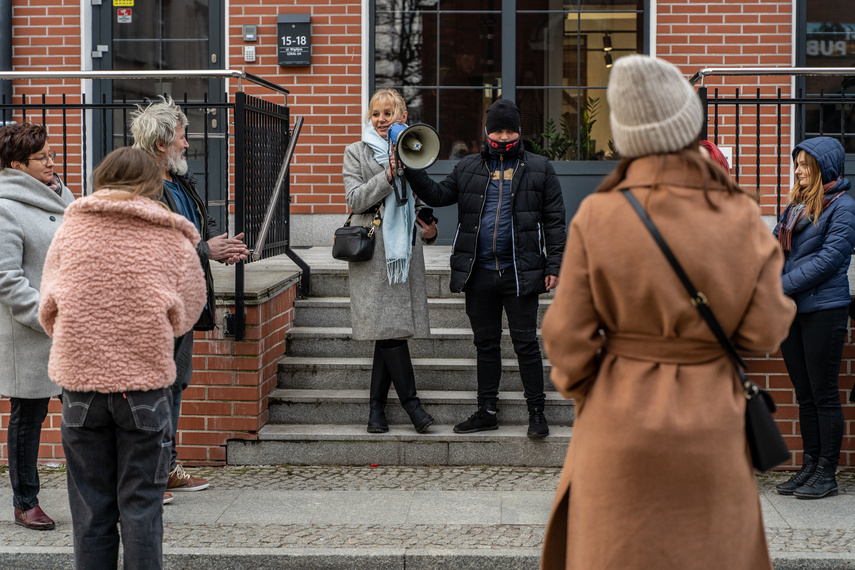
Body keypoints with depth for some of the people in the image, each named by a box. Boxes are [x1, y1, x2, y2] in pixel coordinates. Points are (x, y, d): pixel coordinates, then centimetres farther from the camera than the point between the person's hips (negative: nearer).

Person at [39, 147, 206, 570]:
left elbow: (49, 307, 6)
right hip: (145, 376, -1)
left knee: (90, 504, 11)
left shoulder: (71, 228, 2)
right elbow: (187, 313, 6)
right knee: (141, 503, 8)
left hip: (79, 376, 1)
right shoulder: (173, 238, -1)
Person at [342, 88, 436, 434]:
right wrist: (389, 174, -16)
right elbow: (354, 199, -6)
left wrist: (428, 230, 5)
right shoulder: (357, 152, 5)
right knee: (389, 327, -11)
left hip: (405, 249, 4)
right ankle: (411, 402, -4)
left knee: (390, 331, 3)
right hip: (372, 251, -4)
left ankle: (377, 408, 9)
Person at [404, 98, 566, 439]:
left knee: (526, 342, -1)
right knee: (486, 343, 10)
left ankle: (537, 412, 8)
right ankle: (487, 411, 19)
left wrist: (553, 265, -3)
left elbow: (554, 220, 3)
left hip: (520, 272, -3)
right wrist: (412, 169, -9)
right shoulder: (467, 169, 12)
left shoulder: (539, 169, 5)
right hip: (479, 273, 3)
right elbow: (437, 195, 5)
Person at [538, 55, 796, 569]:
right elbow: (765, 331, -7)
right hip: (710, 423, 1)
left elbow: (569, 336, -12)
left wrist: (580, 390, 8)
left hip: (622, 418, -1)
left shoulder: (597, 218, -15)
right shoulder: (742, 218, -12)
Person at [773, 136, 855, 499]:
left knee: (824, 394, -2)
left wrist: (782, 286, -16)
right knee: (804, 395, 11)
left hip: (824, 309, -7)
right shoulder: (796, 205, 16)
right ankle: (809, 467, 17)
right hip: (791, 309, 7)